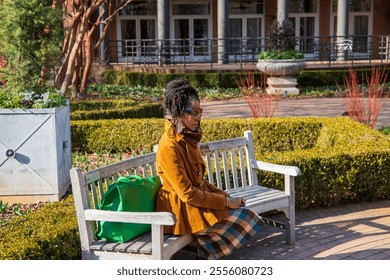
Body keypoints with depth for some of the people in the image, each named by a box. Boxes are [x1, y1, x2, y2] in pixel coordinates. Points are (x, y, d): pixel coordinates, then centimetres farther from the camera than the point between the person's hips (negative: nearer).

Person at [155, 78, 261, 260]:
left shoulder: (187, 139, 8)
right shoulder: (169, 147, -21)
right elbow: (187, 194, -22)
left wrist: (223, 195, 4)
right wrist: (225, 202, -15)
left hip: (197, 200, 9)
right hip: (181, 211, -9)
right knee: (245, 219, -13)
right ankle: (207, 257, 1)